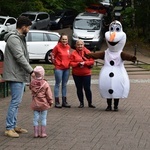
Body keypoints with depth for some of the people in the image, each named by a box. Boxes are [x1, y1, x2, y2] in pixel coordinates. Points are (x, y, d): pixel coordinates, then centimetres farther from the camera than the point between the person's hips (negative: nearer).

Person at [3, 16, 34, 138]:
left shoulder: (20, 38, 17)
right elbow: (20, 57, -21)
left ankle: (13, 125, 20)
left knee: (17, 101, 13)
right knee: (16, 101, -9)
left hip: (20, 75, 10)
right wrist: (31, 71, -20)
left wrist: (29, 71, 11)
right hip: (15, 75, -10)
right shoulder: (13, 38, -15)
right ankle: (9, 128, -5)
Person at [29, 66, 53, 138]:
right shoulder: (45, 84, -13)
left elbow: (30, 88, 18)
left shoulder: (32, 82, -5)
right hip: (44, 104, -2)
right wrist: (50, 102, 4)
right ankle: (43, 133, 9)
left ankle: (36, 133, 10)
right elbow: (49, 94, -8)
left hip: (35, 104, 3)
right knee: (43, 118, 7)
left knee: (36, 118, 8)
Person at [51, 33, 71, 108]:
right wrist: (56, 63, 3)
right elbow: (52, 56, -2)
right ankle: (57, 102, 5)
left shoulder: (68, 47, 5)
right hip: (59, 68, -5)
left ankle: (64, 101, 17)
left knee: (64, 85, 11)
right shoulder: (57, 47, -10)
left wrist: (68, 63, 10)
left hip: (67, 68, 5)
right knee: (58, 84, 0)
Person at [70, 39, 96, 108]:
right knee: (79, 89, 6)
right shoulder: (73, 53, 1)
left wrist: (84, 63, -15)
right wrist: (78, 64, -18)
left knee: (87, 88, -3)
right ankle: (81, 103, 16)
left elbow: (92, 61, -1)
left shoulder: (87, 52, 2)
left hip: (86, 74, -1)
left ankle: (90, 103, 7)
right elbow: (71, 63, -3)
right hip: (76, 74, 1)